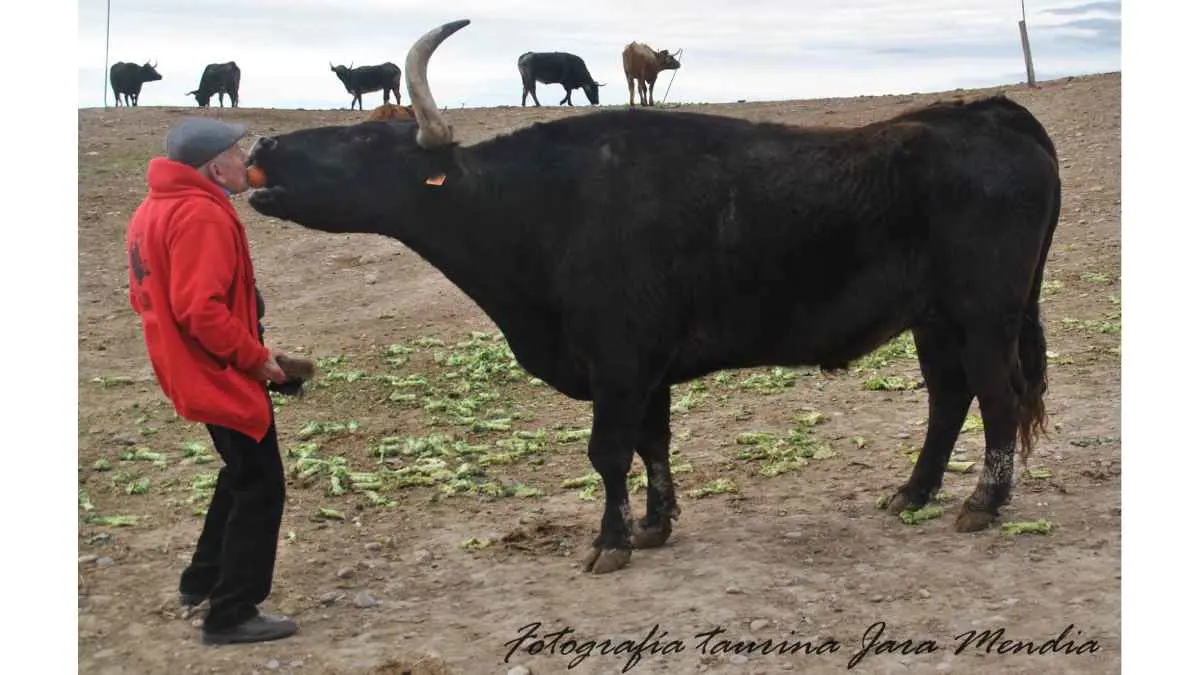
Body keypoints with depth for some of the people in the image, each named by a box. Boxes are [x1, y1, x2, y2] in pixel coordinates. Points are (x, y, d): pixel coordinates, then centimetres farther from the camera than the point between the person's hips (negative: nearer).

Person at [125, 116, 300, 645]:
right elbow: (202, 308, -29)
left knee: (241, 475, 24)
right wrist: (255, 357, -17)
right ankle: (231, 615, 5)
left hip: (197, 373, 10)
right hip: (224, 377, -10)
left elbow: (148, 296, 16)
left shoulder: (155, 210, 10)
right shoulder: (201, 215, -22)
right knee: (259, 488, -1)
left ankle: (202, 581, 34)